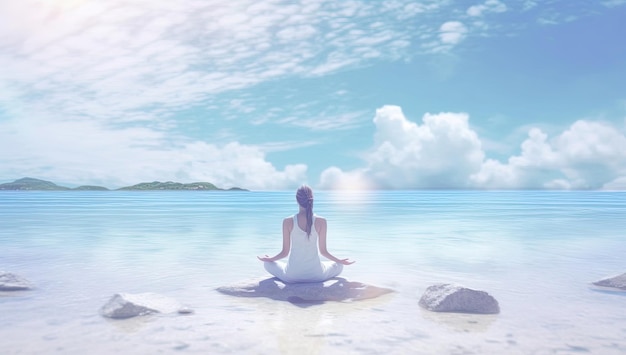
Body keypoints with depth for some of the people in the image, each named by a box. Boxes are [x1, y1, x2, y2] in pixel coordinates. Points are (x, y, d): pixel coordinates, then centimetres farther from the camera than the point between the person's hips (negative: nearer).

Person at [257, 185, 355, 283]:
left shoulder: (288, 222, -8)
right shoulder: (321, 221, -8)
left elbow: (285, 252, -2)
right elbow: (323, 251, -1)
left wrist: (269, 259, 19)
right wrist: (341, 261, 17)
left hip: (292, 275, 0)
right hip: (316, 275, 0)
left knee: (267, 263, 28)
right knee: (339, 266, 29)